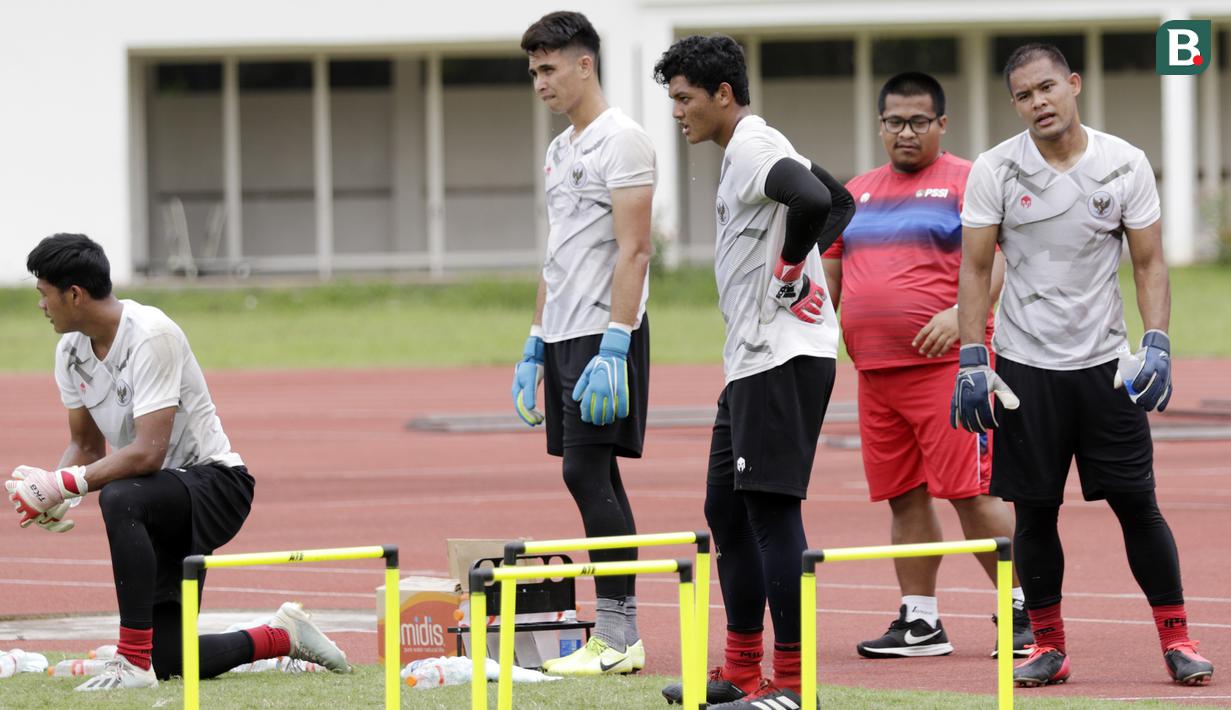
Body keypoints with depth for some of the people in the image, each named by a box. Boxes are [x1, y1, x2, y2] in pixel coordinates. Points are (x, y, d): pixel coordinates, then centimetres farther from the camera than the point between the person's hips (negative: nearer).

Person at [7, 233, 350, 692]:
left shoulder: (149, 336, -23)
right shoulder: (72, 349, 2)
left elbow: (148, 453, -30)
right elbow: (86, 444, 11)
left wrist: (64, 484, -31)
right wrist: (51, 491, -10)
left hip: (215, 482, -8)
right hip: (164, 503, 9)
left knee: (120, 498, -40)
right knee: (168, 663, 1)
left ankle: (133, 662, -36)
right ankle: (283, 636, 24)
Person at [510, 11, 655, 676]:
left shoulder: (620, 140, -10)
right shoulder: (560, 151, 19)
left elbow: (632, 251, -17)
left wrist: (612, 350, -24)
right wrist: (534, 348, 19)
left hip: (603, 336, -10)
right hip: (564, 336, 10)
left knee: (587, 472, -13)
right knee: (594, 477, 9)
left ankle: (617, 636, -11)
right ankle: (618, 636, 11)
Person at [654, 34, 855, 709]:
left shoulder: (752, 148, -13)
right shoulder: (750, 150, 19)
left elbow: (812, 199, -33)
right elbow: (840, 202, 27)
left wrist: (791, 266, -16)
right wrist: (809, 257, 13)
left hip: (783, 359, -11)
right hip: (752, 358, 11)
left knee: (770, 507, -10)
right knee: (726, 508, 15)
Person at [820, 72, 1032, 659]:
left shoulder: (967, 183, -1)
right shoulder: (856, 194, 18)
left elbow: (996, 262, -10)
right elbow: (829, 275, 24)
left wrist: (961, 312, -24)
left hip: (947, 365, -6)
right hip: (875, 370, 6)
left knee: (971, 491, -10)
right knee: (904, 496, 7)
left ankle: (1023, 610, -3)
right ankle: (919, 623, 12)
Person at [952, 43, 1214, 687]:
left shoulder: (1126, 164, -1)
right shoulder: (994, 171, -3)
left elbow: (1149, 263, 3)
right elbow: (975, 268, 0)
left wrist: (1157, 344, -10)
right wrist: (971, 359, -7)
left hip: (1105, 362, 0)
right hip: (1025, 364, 0)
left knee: (1136, 502, -1)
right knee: (1034, 510, 2)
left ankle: (1176, 639, 7)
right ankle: (1048, 646, 12)